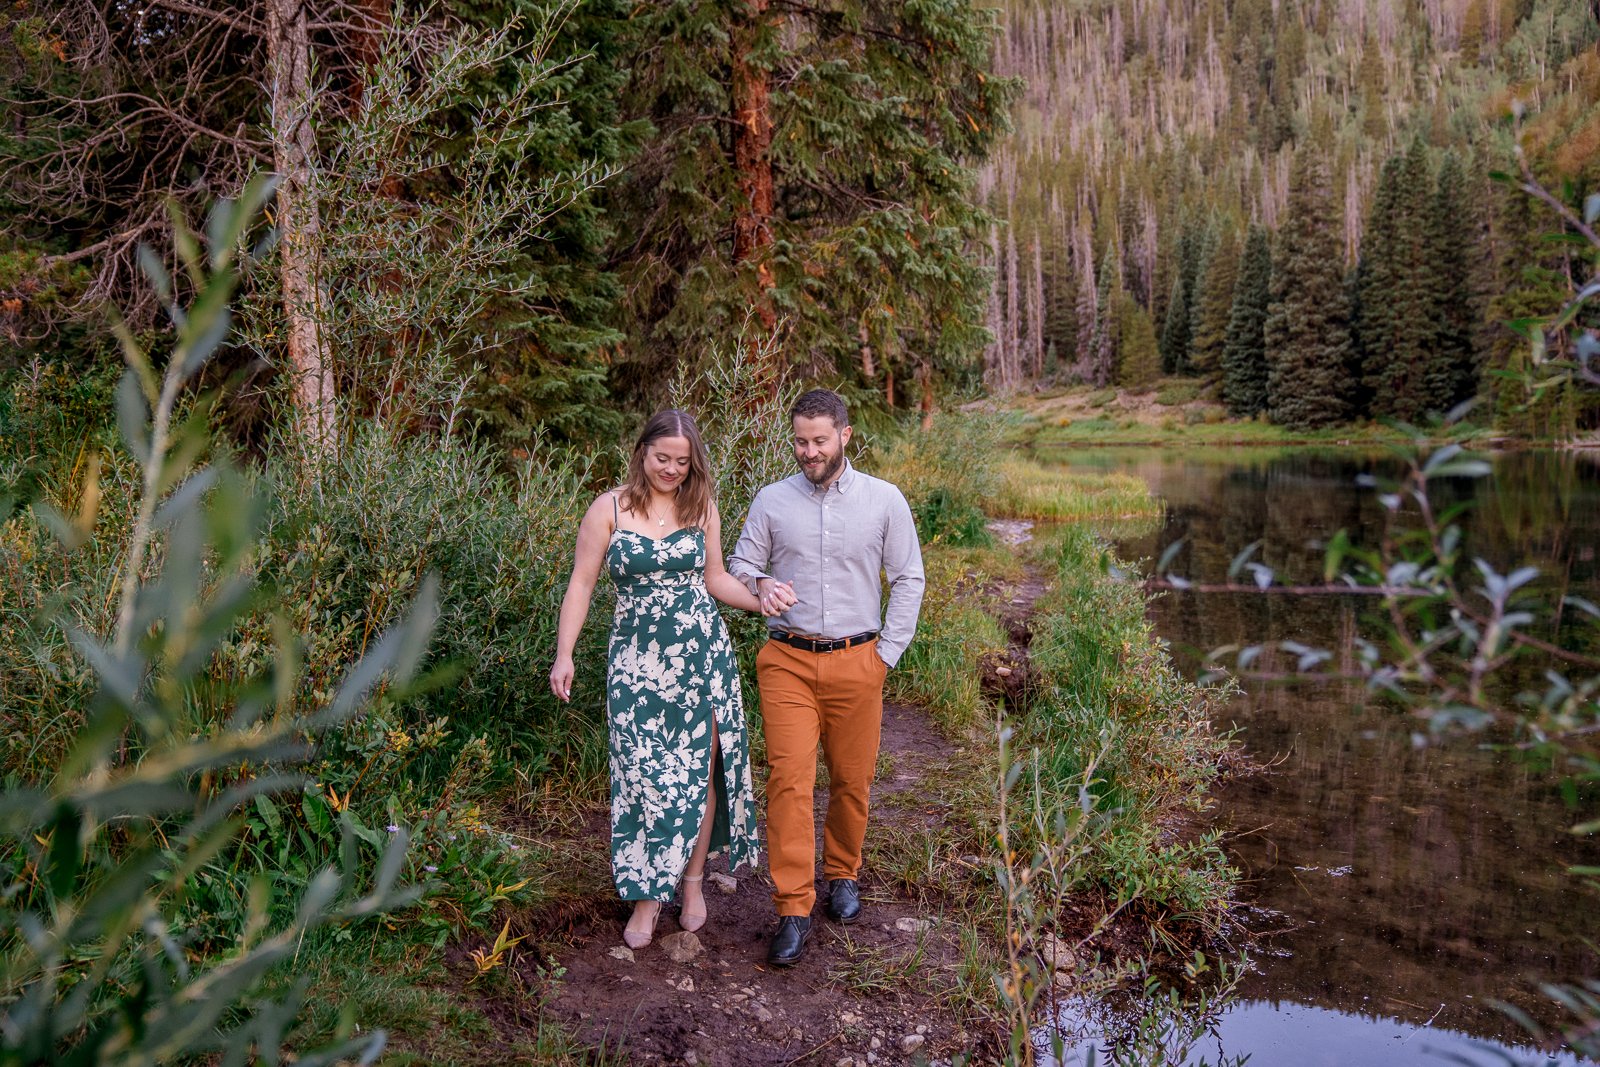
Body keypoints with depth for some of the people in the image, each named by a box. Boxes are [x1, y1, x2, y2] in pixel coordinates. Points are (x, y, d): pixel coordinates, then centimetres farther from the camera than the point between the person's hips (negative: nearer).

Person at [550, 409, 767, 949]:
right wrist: (563, 655, -6)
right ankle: (647, 894, 16)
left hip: (702, 654, 2)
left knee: (700, 769, 5)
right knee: (645, 776, 0)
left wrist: (763, 602, 1)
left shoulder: (702, 508, 5)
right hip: (637, 659, -2)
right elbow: (581, 584, -1)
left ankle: (693, 881, 24)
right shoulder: (610, 508, -3)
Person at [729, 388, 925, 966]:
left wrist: (887, 652, 0)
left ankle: (843, 875, 33)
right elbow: (738, 566, 10)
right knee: (789, 780, -8)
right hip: (787, 662, 0)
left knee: (852, 780, 8)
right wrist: (759, 586, -14)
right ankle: (793, 910, -1)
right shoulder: (771, 501, 4)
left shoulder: (884, 500, 2)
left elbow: (908, 579, 6)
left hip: (856, 662, 0)